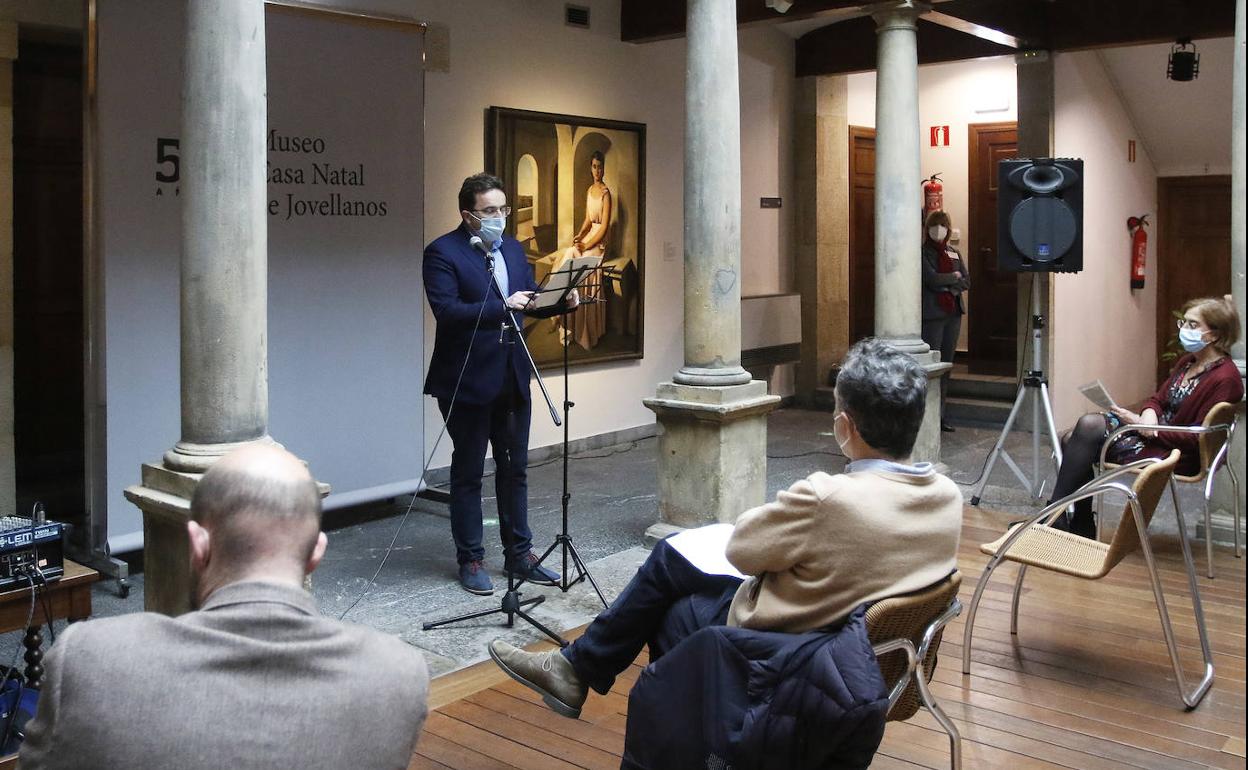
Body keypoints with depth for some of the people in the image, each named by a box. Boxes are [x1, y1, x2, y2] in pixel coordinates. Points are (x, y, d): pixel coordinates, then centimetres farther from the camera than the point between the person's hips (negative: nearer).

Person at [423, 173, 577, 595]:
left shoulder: (513, 249, 11)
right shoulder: (442, 253, -10)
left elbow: (532, 300, 14)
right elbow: (447, 311, -20)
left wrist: (562, 301, -7)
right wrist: (502, 307, -28)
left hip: (512, 378, 7)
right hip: (468, 381, -6)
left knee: (515, 469, 13)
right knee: (468, 474, 6)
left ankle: (519, 554, 25)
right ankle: (470, 560, 17)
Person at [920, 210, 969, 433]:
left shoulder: (954, 253, 16)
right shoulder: (923, 253, -3)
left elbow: (966, 281, 11)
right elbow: (932, 279, -15)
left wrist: (949, 286, -8)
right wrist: (954, 276, -1)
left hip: (953, 313, 6)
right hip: (932, 314, -6)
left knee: (946, 364, 7)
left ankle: (940, 414, 14)